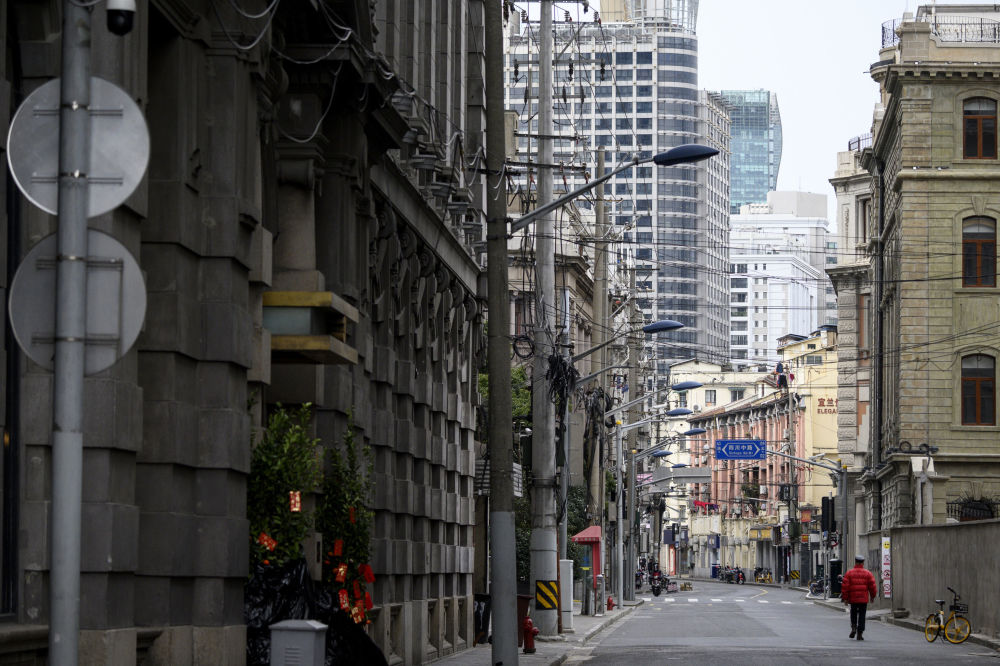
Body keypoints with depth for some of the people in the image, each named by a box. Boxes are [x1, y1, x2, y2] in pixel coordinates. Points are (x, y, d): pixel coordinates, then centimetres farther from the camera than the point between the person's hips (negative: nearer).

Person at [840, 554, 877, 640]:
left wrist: (845, 598, 2)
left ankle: (854, 627, 2)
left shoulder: (849, 573, 0)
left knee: (853, 613, 21)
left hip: (853, 598, 1)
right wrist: (872, 596, 16)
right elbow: (872, 586, 1)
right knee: (862, 615, 4)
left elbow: (845, 586, -4)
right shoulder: (868, 573, 0)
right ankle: (860, 634, 0)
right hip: (864, 599, -1)